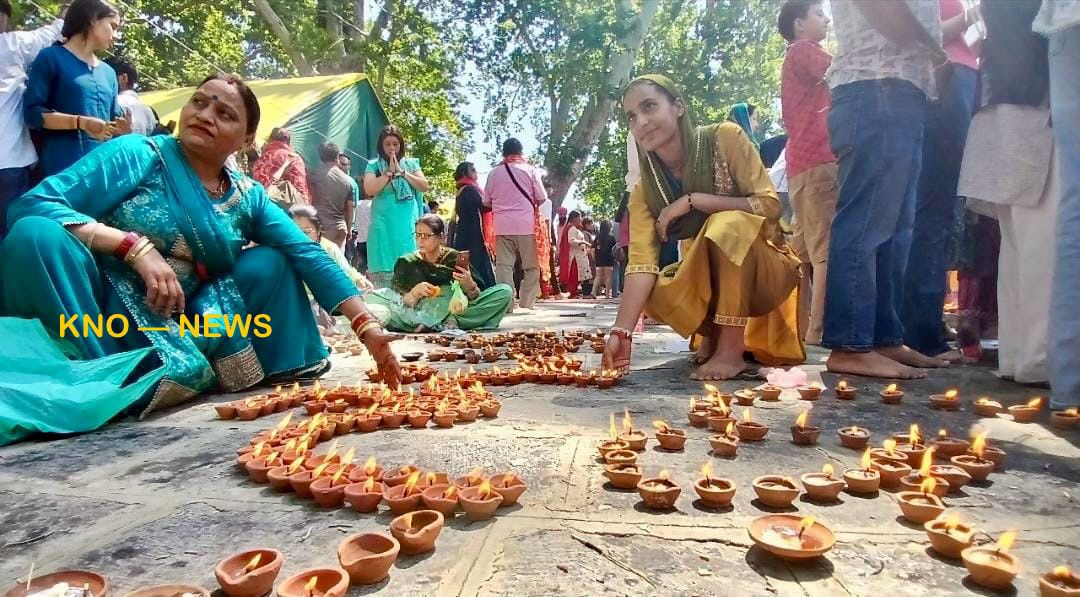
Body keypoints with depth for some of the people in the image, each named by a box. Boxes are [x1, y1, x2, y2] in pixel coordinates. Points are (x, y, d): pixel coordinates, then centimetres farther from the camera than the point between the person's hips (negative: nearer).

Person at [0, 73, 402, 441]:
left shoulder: (247, 196, 3)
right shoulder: (139, 154, -10)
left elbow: (309, 255, -7)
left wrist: (367, 327, -17)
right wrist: (137, 247, -30)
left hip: (173, 321, 4)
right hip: (94, 305, -3)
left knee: (272, 261, -5)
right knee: (37, 233, -31)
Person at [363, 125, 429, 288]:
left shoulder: (411, 163, 13)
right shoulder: (373, 165, 8)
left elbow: (424, 186, 2)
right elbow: (369, 190, -6)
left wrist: (402, 172, -5)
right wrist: (390, 172, -9)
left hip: (408, 224, 1)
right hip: (383, 225, -1)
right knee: (384, 266, -5)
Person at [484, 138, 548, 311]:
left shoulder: (494, 173, 6)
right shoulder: (530, 170, 0)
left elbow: (486, 202, 11)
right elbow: (542, 199, -1)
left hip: (502, 226, 2)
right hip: (526, 225, -2)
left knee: (504, 266, 2)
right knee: (531, 267, 7)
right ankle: (527, 304, 3)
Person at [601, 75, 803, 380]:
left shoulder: (724, 138, -18)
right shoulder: (645, 189, -9)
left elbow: (770, 206, -21)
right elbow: (642, 261, -20)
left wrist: (693, 201, -27)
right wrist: (621, 331, -32)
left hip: (766, 266, -3)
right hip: (707, 276, 4)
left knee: (727, 225, -33)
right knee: (653, 293, -23)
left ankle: (732, 349, -24)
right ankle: (714, 332, 6)